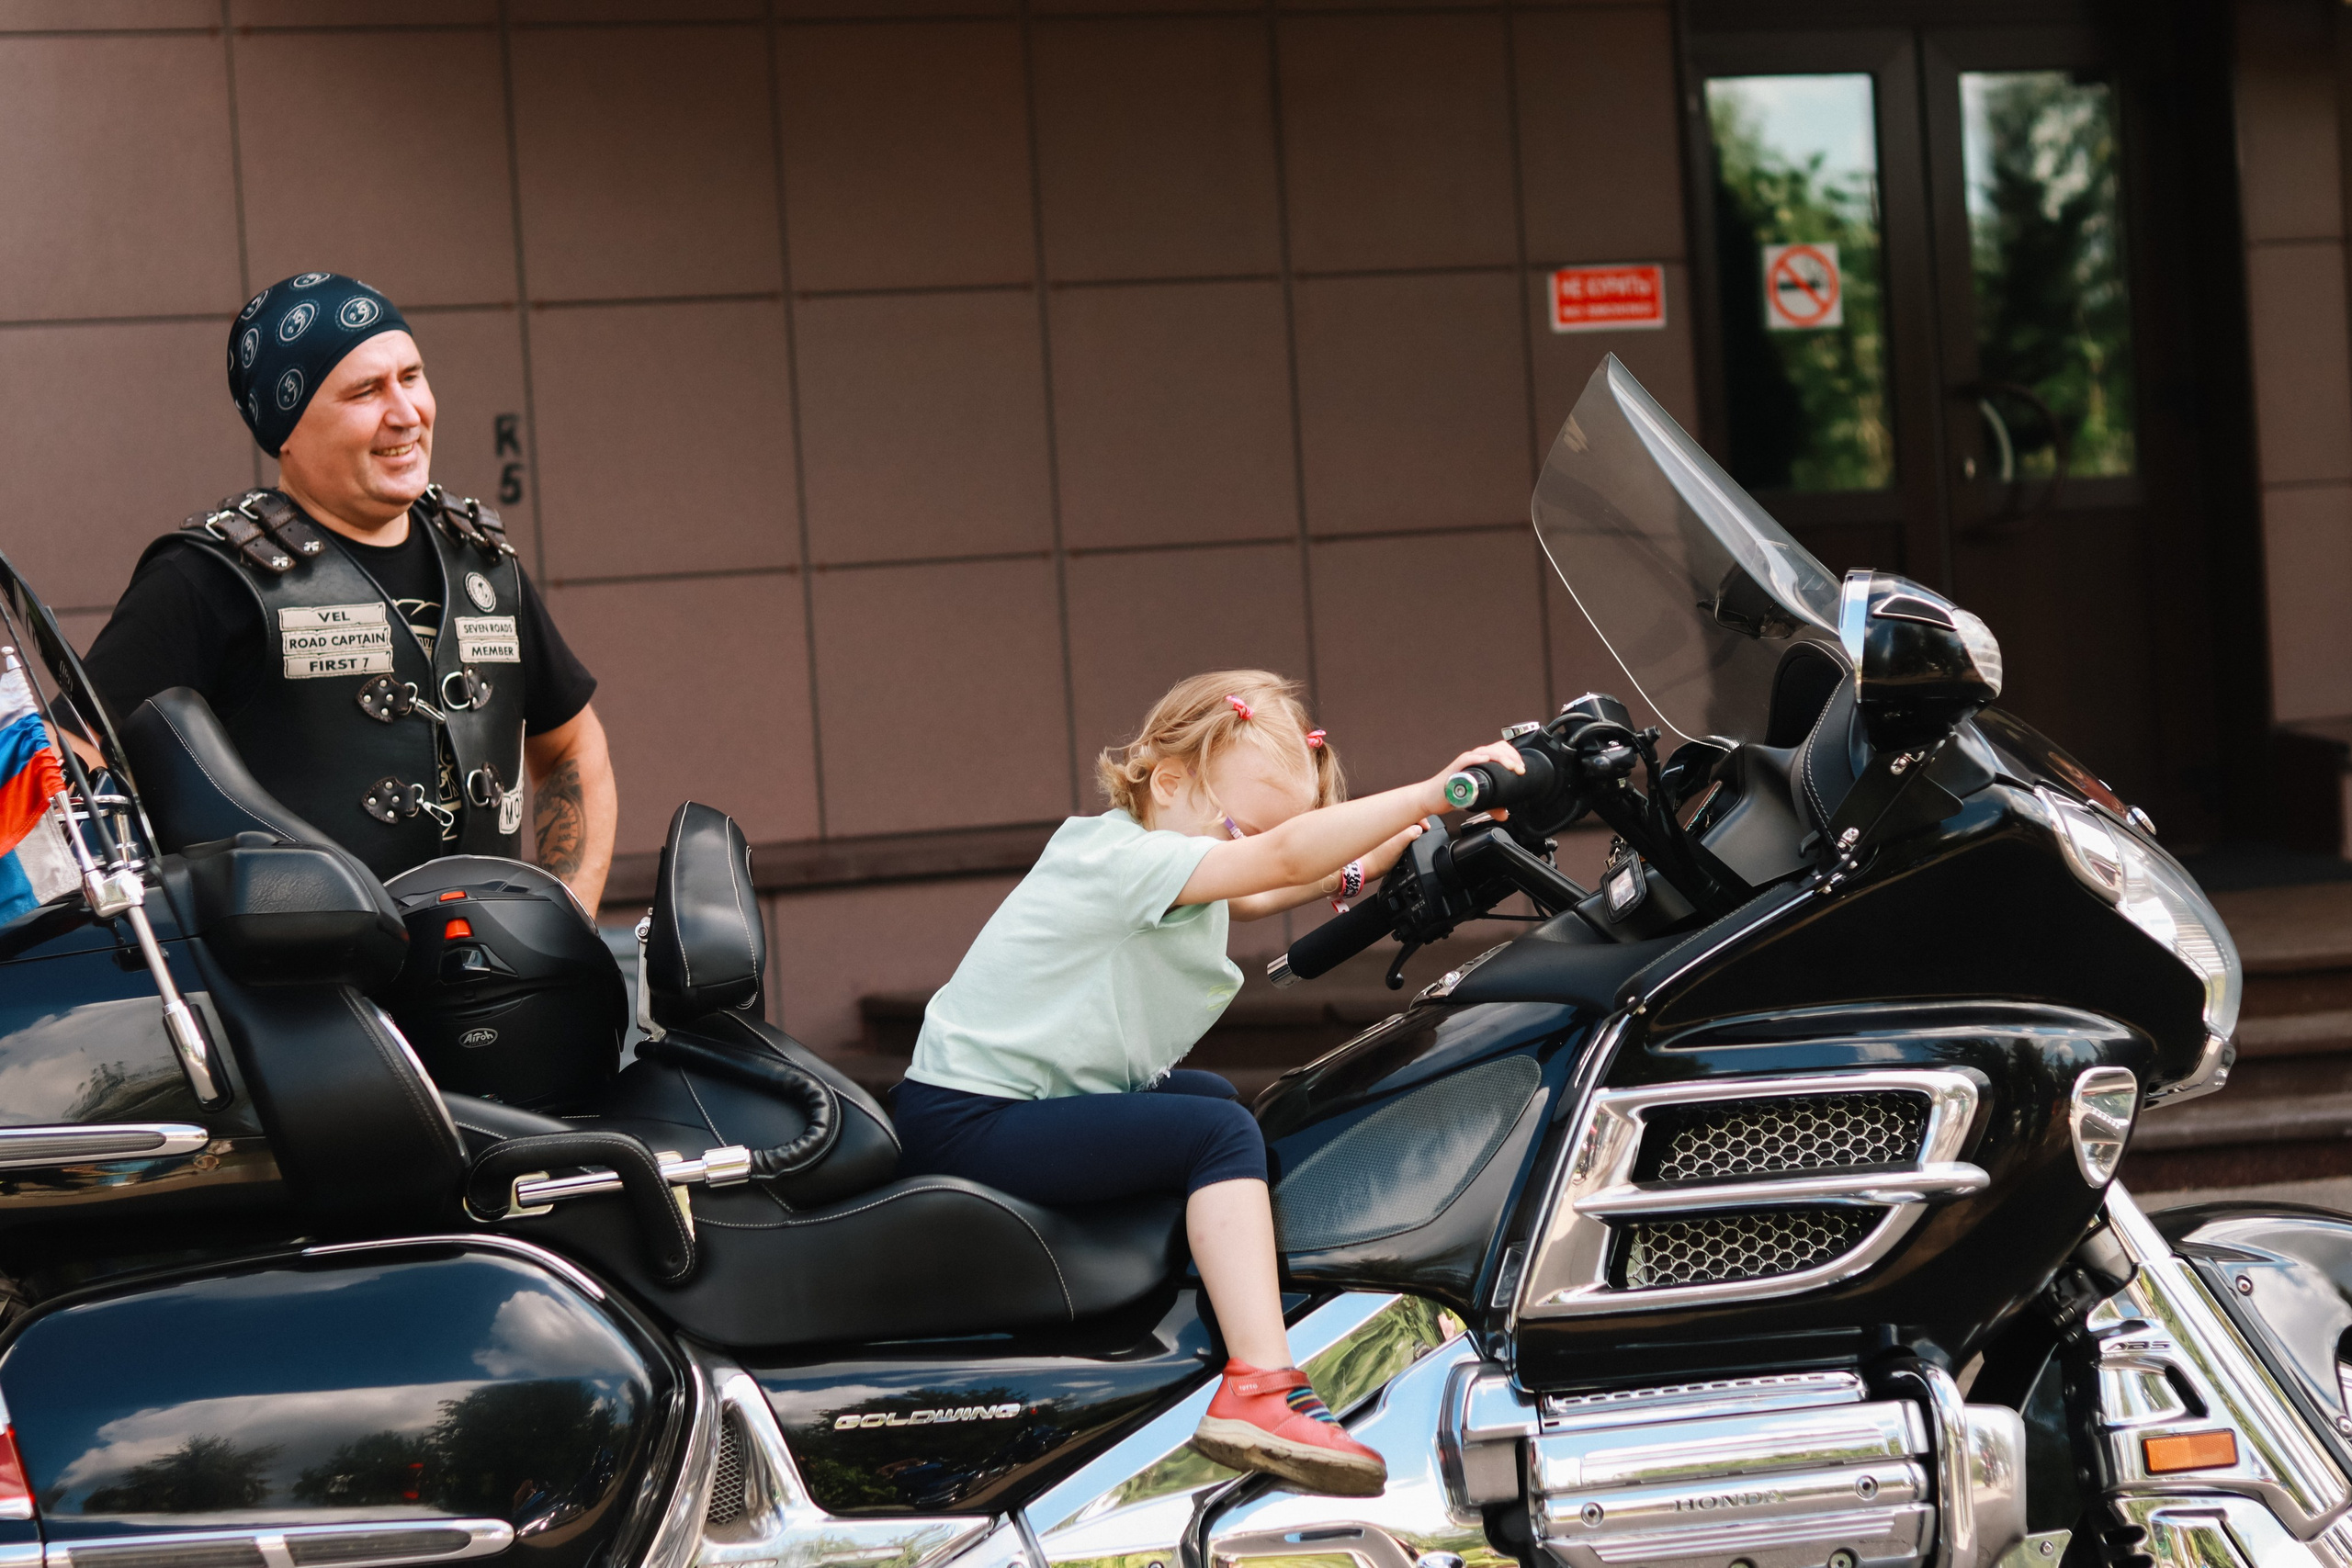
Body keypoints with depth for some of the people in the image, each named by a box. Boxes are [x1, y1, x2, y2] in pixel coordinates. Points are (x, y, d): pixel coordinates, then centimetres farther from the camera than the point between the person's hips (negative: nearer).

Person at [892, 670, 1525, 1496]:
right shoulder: (1118, 857, -19)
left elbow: (1271, 891, 22)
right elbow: (1282, 857, -31)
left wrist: (1362, 866, 5)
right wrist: (1429, 793, -35)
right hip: (961, 1124, -11)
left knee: (1206, 1093, 26)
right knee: (1221, 1134, -20)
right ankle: (1259, 1391, -30)